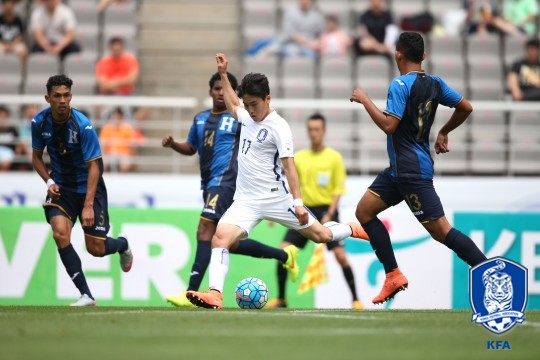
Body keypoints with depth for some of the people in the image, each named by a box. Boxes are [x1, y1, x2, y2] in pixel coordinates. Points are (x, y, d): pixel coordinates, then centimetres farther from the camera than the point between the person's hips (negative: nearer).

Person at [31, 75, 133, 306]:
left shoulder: (83, 126, -22)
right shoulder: (40, 122, -9)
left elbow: (94, 166, -21)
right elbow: (37, 156, 8)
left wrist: (88, 205, -28)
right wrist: (49, 182, -9)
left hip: (88, 186, -3)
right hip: (61, 187, 3)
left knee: (96, 249, -2)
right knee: (60, 233, -22)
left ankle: (122, 244, 37)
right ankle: (86, 295, -15)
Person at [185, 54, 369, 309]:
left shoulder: (278, 127, -12)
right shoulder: (247, 118, 9)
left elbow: (289, 165, -17)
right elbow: (231, 104, 34)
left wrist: (298, 202, -25)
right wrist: (223, 74, 32)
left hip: (275, 199, -5)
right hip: (245, 201, 5)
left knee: (321, 235, 7)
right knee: (220, 238, -21)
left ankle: (353, 230, 39)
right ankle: (214, 294, -28)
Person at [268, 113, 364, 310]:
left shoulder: (334, 157, -1)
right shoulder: (299, 157, 8)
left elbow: (338, 190, -3)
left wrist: (329, 215, -14)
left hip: (326, 210, -3)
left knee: (340, 255, -14)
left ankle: (355, 299, -3)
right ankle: (281, 299, 5)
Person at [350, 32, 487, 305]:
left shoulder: (400, 84, -16)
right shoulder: (435, 83, 8)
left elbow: (389, 125, -23)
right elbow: (466, 107, 15)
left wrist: (364, 100, -12)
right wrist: (444, 132, 28)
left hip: (412, 170, -9)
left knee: (439, 229, -10)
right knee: (364, 211, 11)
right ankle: (393, 276, 8)